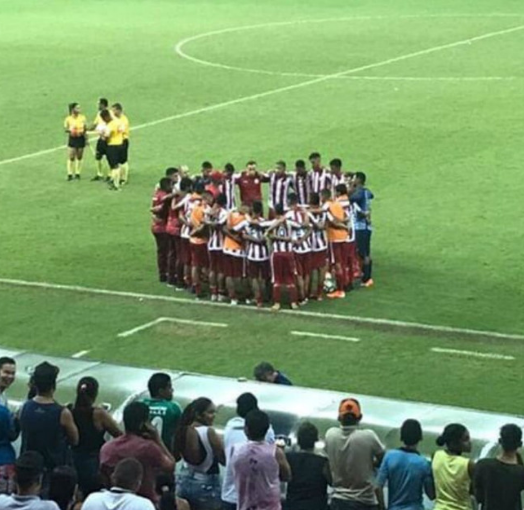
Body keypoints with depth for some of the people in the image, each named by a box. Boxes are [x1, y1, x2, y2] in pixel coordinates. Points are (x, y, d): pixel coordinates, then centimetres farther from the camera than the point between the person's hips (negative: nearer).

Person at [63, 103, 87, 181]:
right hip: (72, 139, -2)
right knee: (71, 157, -3)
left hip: (81, 138, 2)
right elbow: (65, 128, 0)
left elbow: (85, 129, 5)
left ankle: (78, 173, 20)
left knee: (79, 157, 9)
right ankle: (70, 174, 5)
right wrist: (69, 130, -22)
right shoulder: (68, 119, -7)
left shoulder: (83, 118, -3)